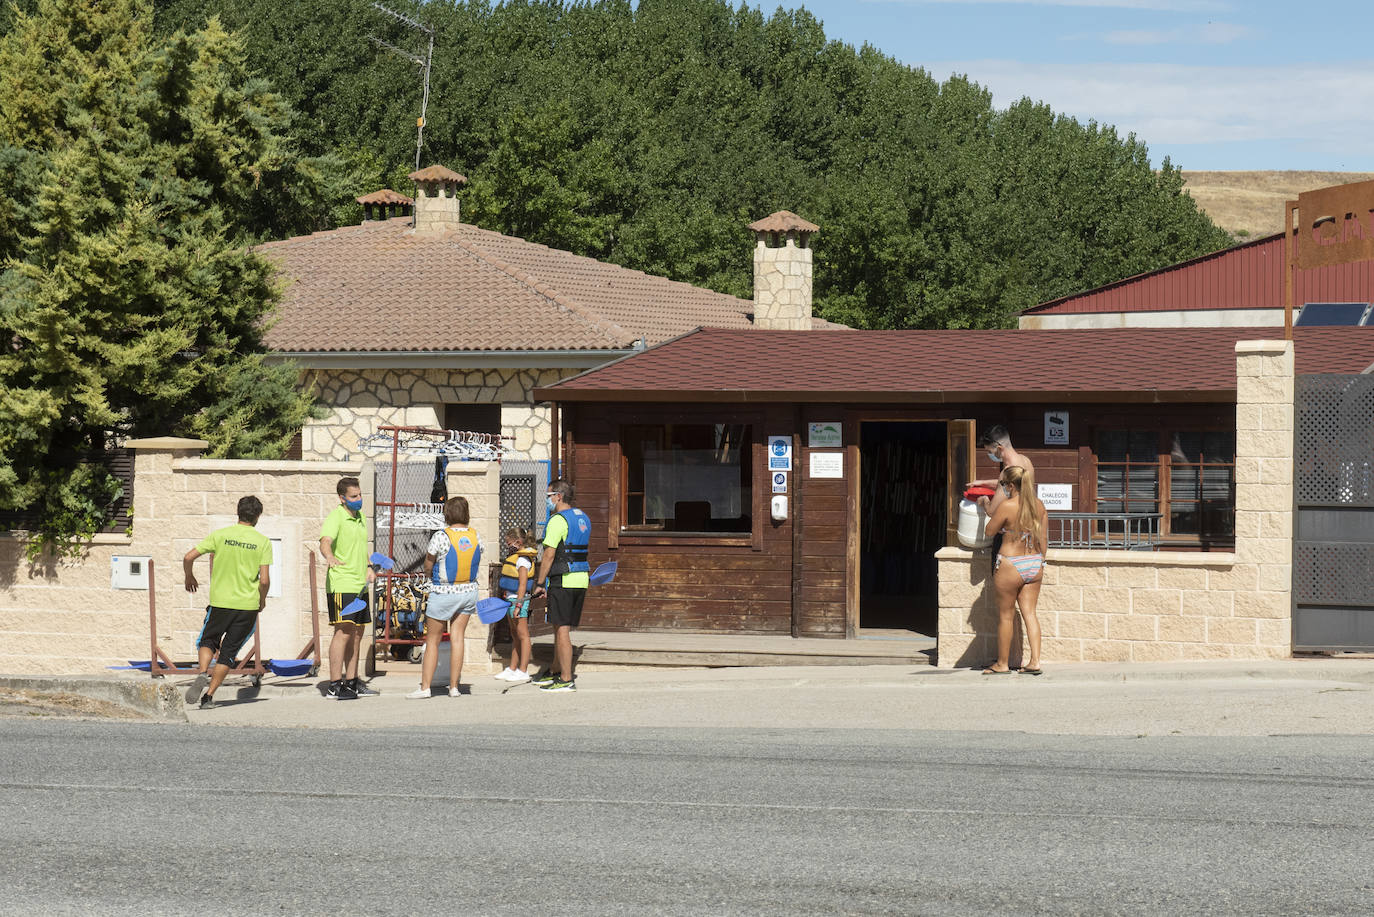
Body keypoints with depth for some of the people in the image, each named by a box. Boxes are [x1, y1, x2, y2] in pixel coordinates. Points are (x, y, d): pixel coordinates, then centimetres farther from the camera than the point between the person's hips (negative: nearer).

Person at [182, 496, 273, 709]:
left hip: (220, 601, 0)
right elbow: (264, 580, -9)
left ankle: (202, 673, -13)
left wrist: (189, 577, 16)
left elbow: (188, 558, -5)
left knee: (207, 641, 17)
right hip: (248, 604, 0)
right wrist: (262, 600, 11)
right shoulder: (263, 541, -3)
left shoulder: (220, 535, -2)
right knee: (228, 651, 10)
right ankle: (209, 695, 3)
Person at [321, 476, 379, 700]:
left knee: (357, 633, 12)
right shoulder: (335, 518, -11)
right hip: (341, 585, -9)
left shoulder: (359, 518, 16)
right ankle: (335, 686, -13)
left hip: (359, 586, 9)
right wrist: (329, 556, -49)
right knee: (343, 632, -13)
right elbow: (325, 542, -29)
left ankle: (352, 682, 20)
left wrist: (368, 568, 18)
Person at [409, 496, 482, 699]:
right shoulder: (475, 536, -2)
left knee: (432, 640, 5)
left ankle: (425, 687, 6)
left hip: (443, 593, -4)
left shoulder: (440, 537, -17)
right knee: (457, 638, 8)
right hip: (468, 591, 5)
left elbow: (428, 569, -6)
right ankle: (454, 687, 7)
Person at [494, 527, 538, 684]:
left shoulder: (522, 560, -15)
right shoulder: (514, 557, 15)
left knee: (522, 635, -6)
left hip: (518, 599, -11)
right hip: (511, 600, 11)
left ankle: (523, 671, -5)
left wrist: (518, 604, -23)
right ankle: (512, 669, 23)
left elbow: (522, 585, -19)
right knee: (515, 636, 16)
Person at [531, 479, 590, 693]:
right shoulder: (583, 519, 15)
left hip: (563, 581, -9)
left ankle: (567, 680, -6)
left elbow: (549, 555, -15)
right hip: (581, 579, 9)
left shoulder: (558, 520, -13)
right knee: (561, 629, 17)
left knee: (562, 630, -6)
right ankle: (556, 672, 26)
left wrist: (540, 583, -10)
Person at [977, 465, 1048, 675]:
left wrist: (987, 507, 13)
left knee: (1005, 615, 7)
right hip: (1034, 564, 5)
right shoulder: (1038, 504, 2)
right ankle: (1035, 661, -1)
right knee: (1029, 613, 8)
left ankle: (1002, 663, 16)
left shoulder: (1006, 506, -15)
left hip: (1010, 565, -5)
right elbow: (1043, 538, 8)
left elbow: (989, 530, -2)